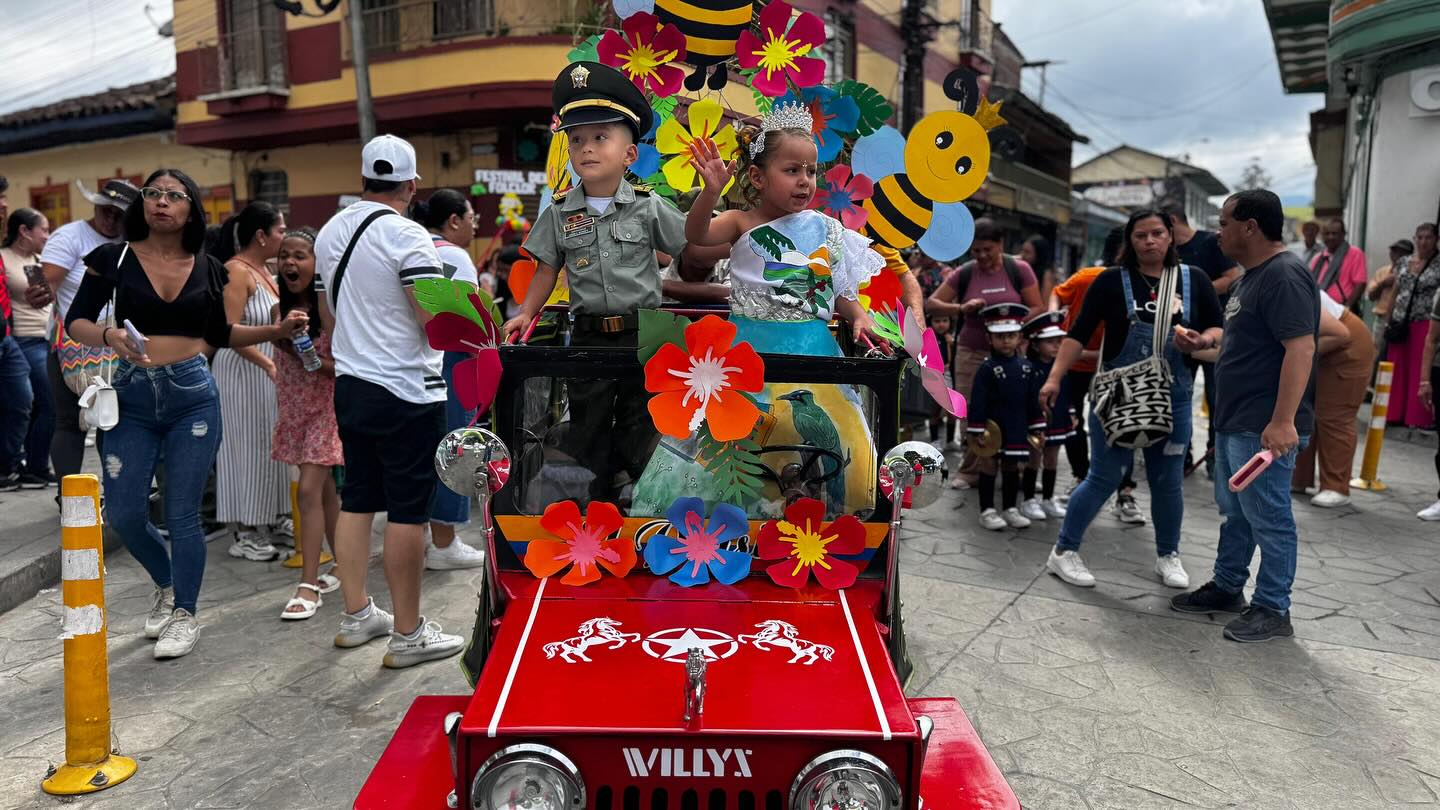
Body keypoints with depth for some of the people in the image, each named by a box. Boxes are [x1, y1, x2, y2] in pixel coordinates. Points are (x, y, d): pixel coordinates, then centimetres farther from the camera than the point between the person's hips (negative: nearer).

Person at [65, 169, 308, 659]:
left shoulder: (208, 269, 5)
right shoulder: (114, 258, 0)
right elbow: (75, 322, -2)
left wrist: (279, 330, 3)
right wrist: (108, 336, -23)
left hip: (192, 396, 0)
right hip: (132, 397, 1)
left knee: (182, 514, 3)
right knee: (124, 513, 5)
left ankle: (184, 614, 20)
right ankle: (166, 584, 35)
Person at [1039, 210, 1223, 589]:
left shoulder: (1194, 280, 3)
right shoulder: (1112, 281, -6)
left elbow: (1220, 329, 10)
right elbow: (1079, 333, -8)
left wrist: (1203, 340, -13)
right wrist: (1055, 378, -17)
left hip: (1173, 397, 3)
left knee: (1168, 481, 11)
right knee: (1104, 478, 0)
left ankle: (1168, 556, 31)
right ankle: (1064, 551, 14)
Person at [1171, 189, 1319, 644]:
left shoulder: (1284, 276, -17)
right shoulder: (1253, 277, 16)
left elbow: (1300, 349, -25)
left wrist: (1283, 421, -29)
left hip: (1265, 429, -10)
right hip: (1234, 423, 10)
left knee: (1268, 518, -1)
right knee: (1234, 512, 18)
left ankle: (1273, 611, 10)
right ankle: (1226, 588, 31)